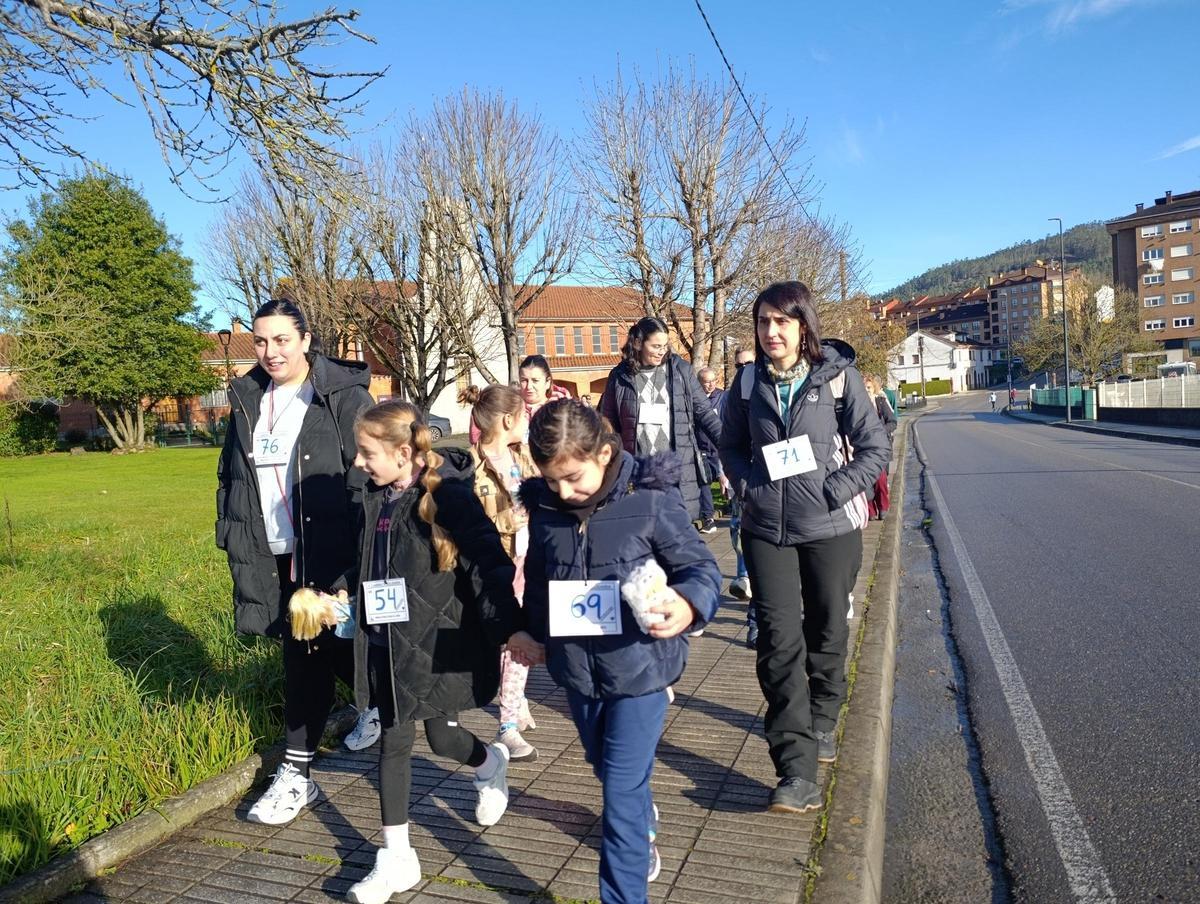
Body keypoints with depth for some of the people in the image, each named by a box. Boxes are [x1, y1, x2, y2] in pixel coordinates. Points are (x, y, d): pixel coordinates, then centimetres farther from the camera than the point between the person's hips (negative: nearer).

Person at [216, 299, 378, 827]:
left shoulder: (345, 397, -8)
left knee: (307, 654, 0)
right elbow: (230, 474, 20)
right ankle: (376, 703, 33)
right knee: (318, 649, 11)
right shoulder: (246, 401, 11)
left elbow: (368, 476, -12)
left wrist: (359, 559, -16)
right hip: (270, 556, 6)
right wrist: (231, 535, 13)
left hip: (326, 554, -6)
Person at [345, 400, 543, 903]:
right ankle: (396, 858, 22)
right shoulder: (376, 499, 3)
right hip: (388, 642, 6)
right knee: (393, 741, 9)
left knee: (440, 735, 8)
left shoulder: (448, 495, -18)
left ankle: (490, 765, 43)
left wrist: (510, 628, -29)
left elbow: (488, 563, -23)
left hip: (438, 641, -6)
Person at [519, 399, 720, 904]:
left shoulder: (650, 499, -19)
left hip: (639, 667, -6)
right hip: (576, 670, 6)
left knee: (621, 793, -2)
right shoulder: (544, 507, -6)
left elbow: (701, 567, -15)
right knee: (608, 771, 28)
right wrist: (533, 635, 18)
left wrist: (688, 605, -35)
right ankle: (644, 826, 59)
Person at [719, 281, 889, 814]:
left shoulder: (838, 375, -5)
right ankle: (796, 770, -3)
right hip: (766, 529, 1)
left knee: (826, 633, 13)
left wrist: (833, 491, -13)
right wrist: (749, 486, -1)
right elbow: (730, 445, 16)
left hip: (831, 528, -1)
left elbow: (874, 447, -3)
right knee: (779, 641, -6)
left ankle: (822, 722, 39)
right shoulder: (748, 382, 4)